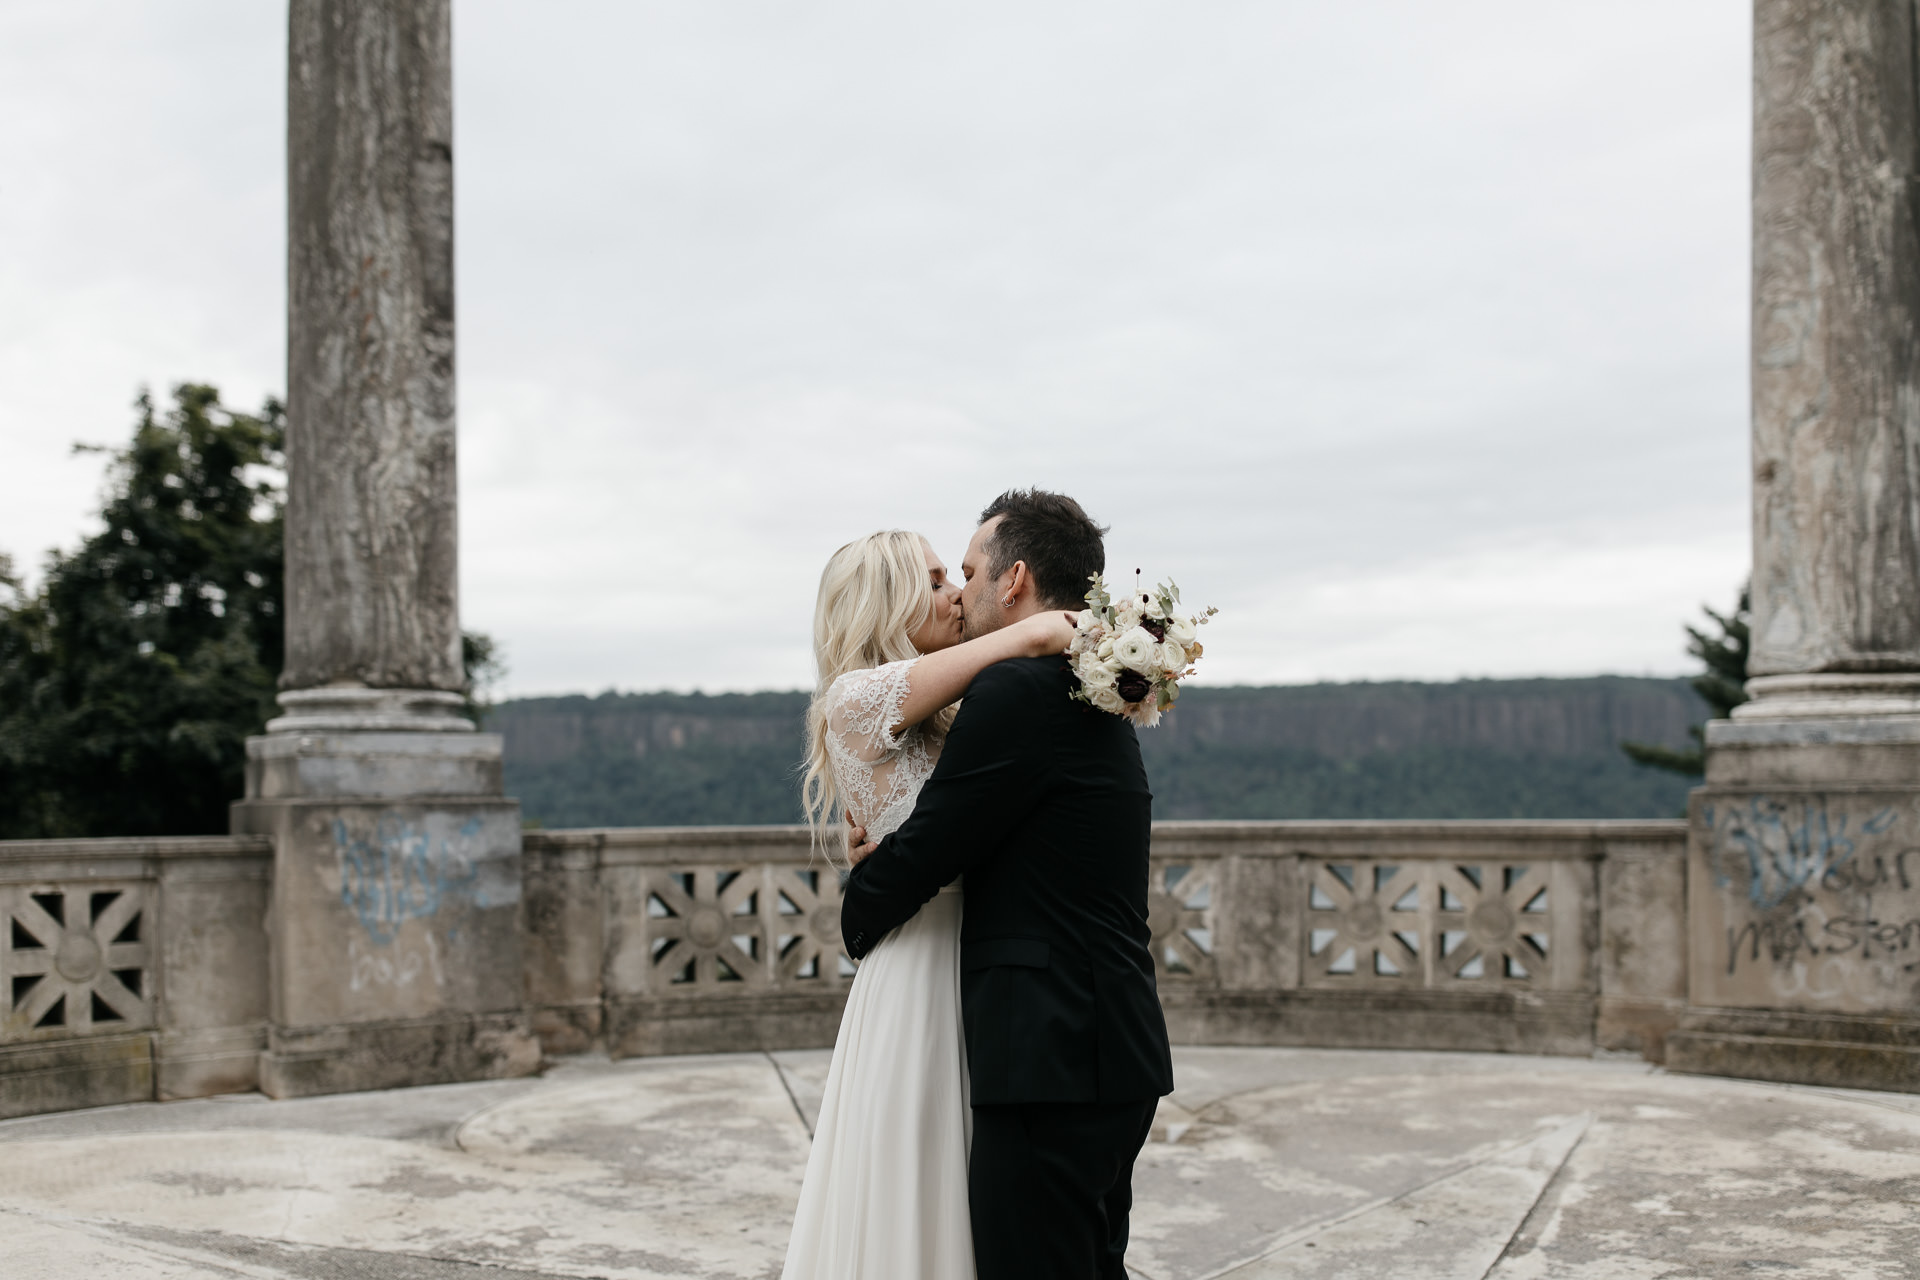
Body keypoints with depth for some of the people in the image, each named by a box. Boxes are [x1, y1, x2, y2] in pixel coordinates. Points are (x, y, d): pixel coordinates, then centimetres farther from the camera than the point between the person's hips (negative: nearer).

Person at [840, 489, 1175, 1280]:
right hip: (1114, 1051, 10)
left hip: (1053, 1060, -10)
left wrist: (855, 917, 8)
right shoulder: (1095, 701, 16)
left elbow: (918, 855, -11)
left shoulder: (1017, 690, -15)